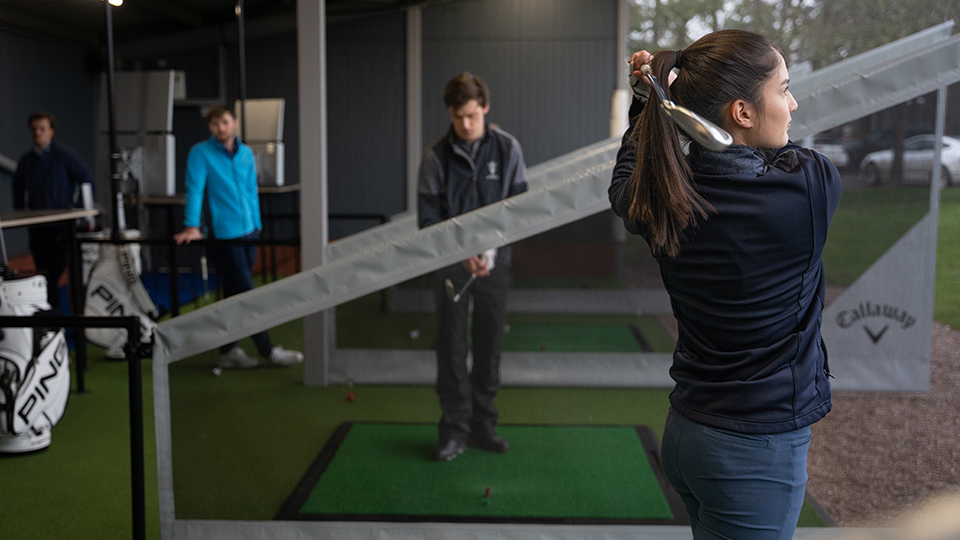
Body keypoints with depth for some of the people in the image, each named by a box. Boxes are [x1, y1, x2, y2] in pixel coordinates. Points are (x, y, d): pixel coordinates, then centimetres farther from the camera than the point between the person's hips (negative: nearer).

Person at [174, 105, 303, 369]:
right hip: (222, 235, -6)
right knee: (245, 294, -4)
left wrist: (257, 225, 14)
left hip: (248, 232, 6)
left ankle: (228, 351, 20)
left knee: (235, 294, 11)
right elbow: (195, 189, -12)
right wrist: (192, 226, -20)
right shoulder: (200, 153, -4)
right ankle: (267, 350, 2)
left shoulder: (246, 153, 12)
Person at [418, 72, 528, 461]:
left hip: (495, 262, 1)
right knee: (451, 348, 1)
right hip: (451, 264, -1)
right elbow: (428, 218, -5)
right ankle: (455, 429, 12)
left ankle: (483, 425, 20)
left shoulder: (507, 148, -2)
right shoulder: (436, 156, -5)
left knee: (489, 346, 8)